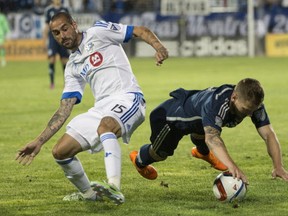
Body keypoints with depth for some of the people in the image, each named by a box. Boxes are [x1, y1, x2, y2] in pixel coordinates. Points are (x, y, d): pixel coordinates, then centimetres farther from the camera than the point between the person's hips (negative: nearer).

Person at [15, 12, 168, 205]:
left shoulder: (98, 32, 5)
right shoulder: (73, 68, 21)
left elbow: (140, 31, 1)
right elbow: (64, 111, 17)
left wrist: (158, 46, -20)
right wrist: (39, 142, 10)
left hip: (127, 97, -7)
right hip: (101, 108, 7)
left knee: (105, 125, -39)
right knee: (60, 151, 1)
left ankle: (114, 188, -53)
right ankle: (89, 193, 23)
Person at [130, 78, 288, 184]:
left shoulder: (253, 103, -31)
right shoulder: (216, 103, -50)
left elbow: (268, 134, -35)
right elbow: (212, 138, -63)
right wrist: (232, 166, -77)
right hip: (171, 115, -4)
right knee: (161, 152, 19)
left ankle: (202, 152, 62)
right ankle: (140, 160, 52)